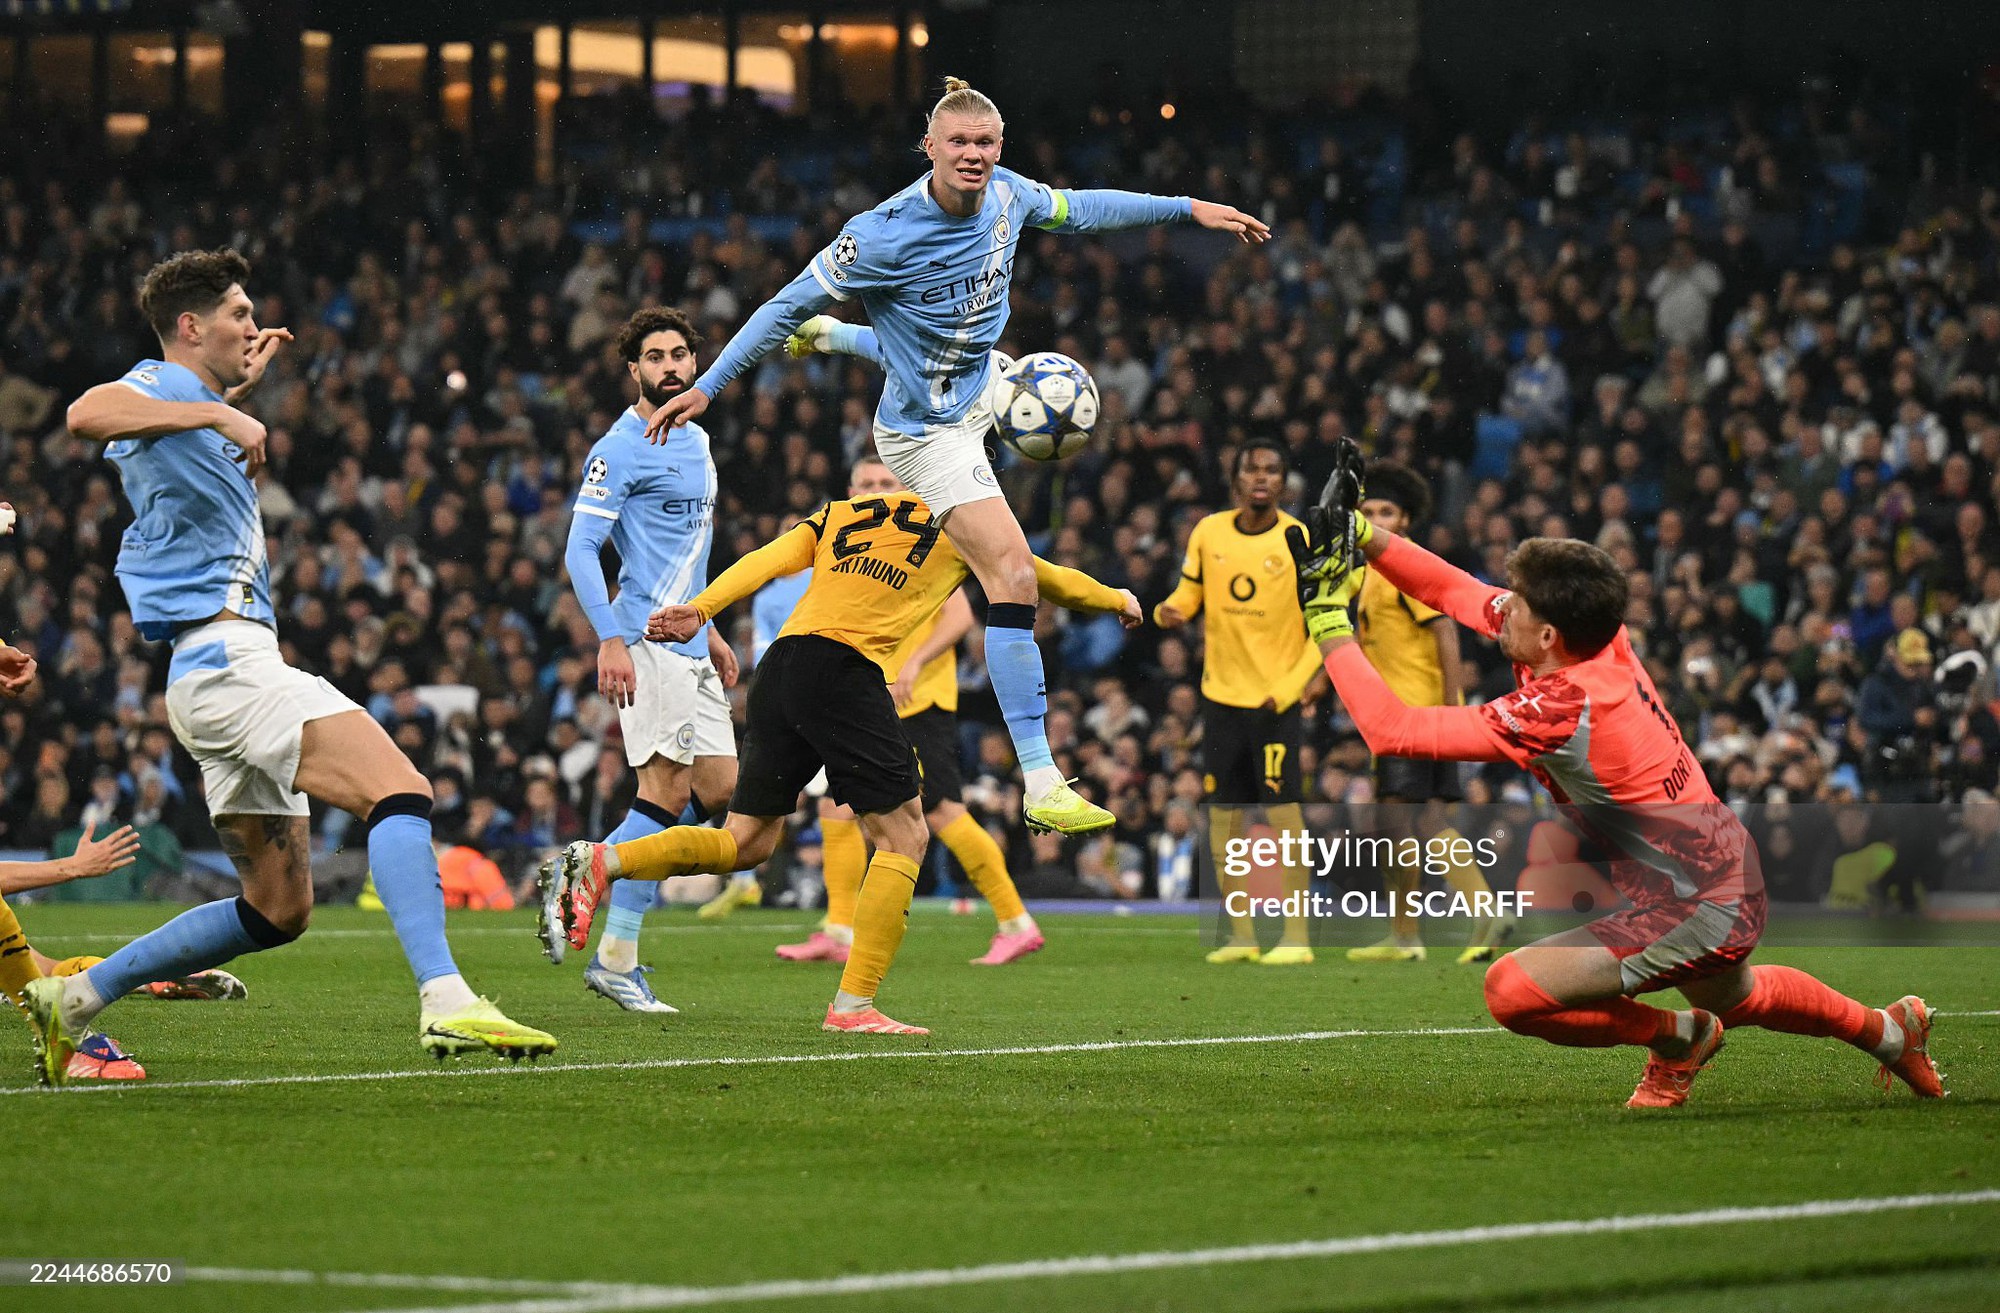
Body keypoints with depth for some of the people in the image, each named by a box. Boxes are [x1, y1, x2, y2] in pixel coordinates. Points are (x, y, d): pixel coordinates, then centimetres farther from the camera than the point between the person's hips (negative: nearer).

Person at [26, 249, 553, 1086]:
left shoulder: (198, 403, 24)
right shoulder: (161, 386, -5)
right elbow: (88, 416, -29)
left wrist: (240, 388, 42)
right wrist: (216, 414, -29)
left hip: (227, 669, 11)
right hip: (224, 660, -11)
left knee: (278, 909, 11)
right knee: (401, 791, -25)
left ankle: (74, 998, 14)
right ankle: (445, 1002, -39)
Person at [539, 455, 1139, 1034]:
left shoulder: (836, 516, 25)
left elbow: (767, 560, 9)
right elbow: (1048, 579, 28)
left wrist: (699, 610, -1)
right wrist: (1117, 600, 45)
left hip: (780, 666, 6)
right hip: (845, 670, -6)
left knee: (746, 842, 14)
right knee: (904, 837, 3)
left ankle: (599, 862, -2)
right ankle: (853, 1005, -5)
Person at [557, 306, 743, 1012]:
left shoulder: (696, 440, 18)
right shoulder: (620, 450, -9)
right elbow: (580, 551, -15)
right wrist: (611, 640, -24)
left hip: (690, 643, 9)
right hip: (647, 643, -9)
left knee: (717, 789, 5)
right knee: (667, 789, -11)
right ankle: (616, 960, -8)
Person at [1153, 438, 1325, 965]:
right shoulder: (1208, 533, 2)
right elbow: (1189, 592, 12)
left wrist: (1311, 675, -14)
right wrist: (1168, 611, -10)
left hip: (1277, 698, -4)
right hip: (1221, 693, 4)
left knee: (1282, 811, -10)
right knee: (1223, 813, 6)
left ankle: (1296, 937, -6)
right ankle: (1240, 935, 15)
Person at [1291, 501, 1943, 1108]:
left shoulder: (1562, 711, -32)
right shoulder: (1602, 638, -9)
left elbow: (1393, 729, -30)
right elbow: (1453, 589, 4)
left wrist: (1327, 620, -24)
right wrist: (1362, 533, -5)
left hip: (1699, 909, -10)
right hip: (1729, 865, 10)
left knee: (1512, 989, -17)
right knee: (1735, 996, 38)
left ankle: (1676, 1037, 5)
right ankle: (1889, 1029, 59)